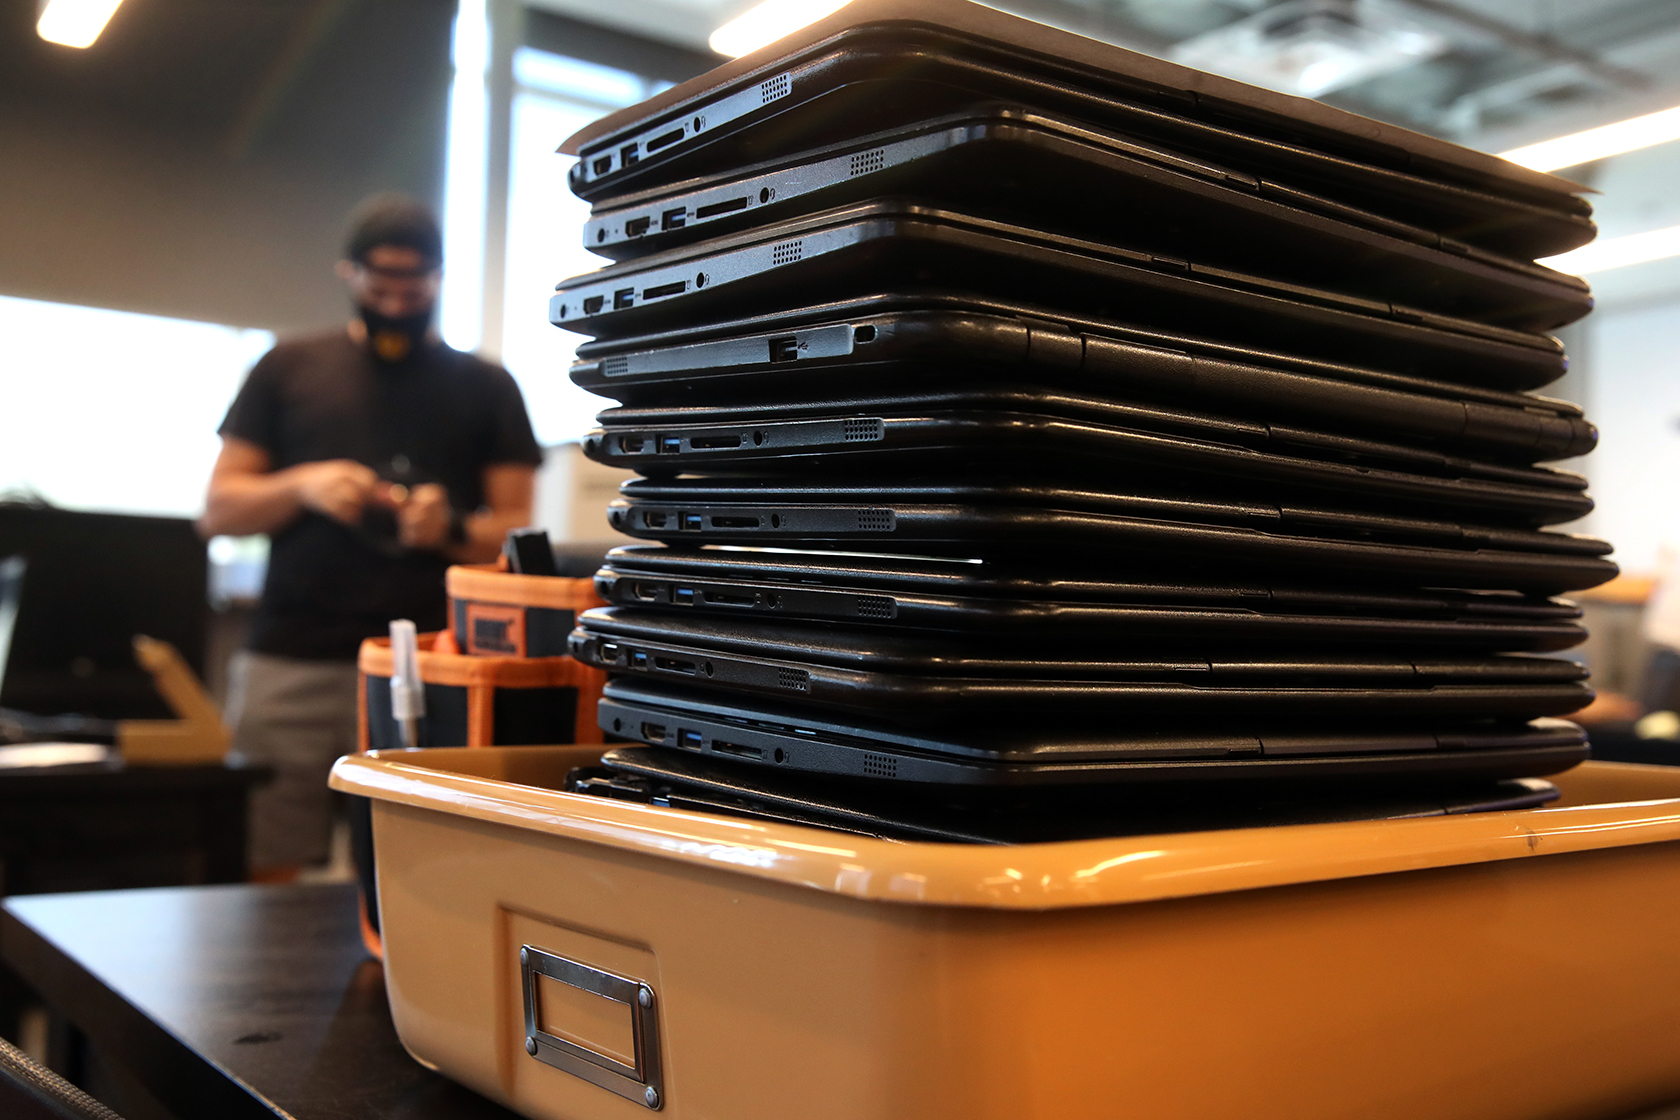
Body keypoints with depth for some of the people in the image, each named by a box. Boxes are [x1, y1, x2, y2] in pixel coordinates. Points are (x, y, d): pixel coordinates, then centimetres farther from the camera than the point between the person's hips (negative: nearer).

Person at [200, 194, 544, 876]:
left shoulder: (485, 387, 14)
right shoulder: (288, 370, 15)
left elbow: (516, 531, 9)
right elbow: (217, 511, 13)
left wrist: (451, 529, -12)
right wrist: (300, 487, -6)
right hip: (291, 663, 1)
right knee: (269, 875, -2)